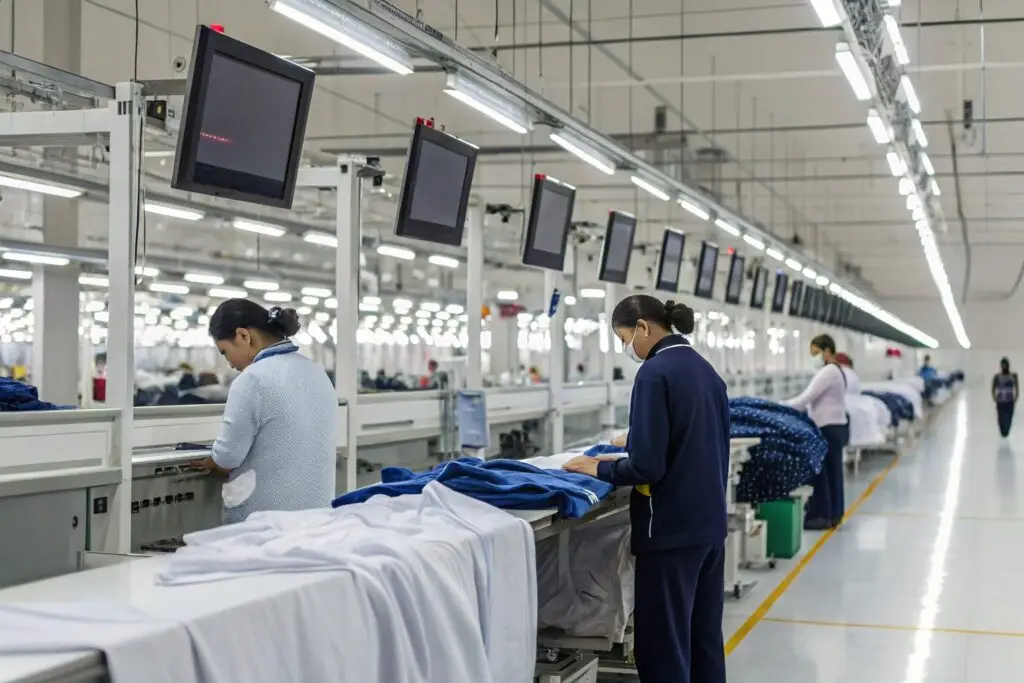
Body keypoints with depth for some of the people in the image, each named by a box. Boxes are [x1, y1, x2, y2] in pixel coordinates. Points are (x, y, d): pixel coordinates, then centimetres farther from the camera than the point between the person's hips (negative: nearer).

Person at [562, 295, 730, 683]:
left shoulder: (655, 372, -15)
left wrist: (600, 469, -4)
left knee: (664, 644, -1)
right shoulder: (706, 370, 11)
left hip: (671, 528, -9)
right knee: (705, 635, 15)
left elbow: (647, 466, -19)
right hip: (709, 523, 9)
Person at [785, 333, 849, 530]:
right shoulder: (836, 370, 17)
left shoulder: (828, 372, -15)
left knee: (820, 473, -6)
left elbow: (807, 397, -21)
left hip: (829, 428, -10)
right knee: (831, 472, 11)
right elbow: (816, 400, 16)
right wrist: (790, 407, 9)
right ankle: (833, 514, 15)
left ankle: (822, 516, -2)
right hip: (836, 427, 10)